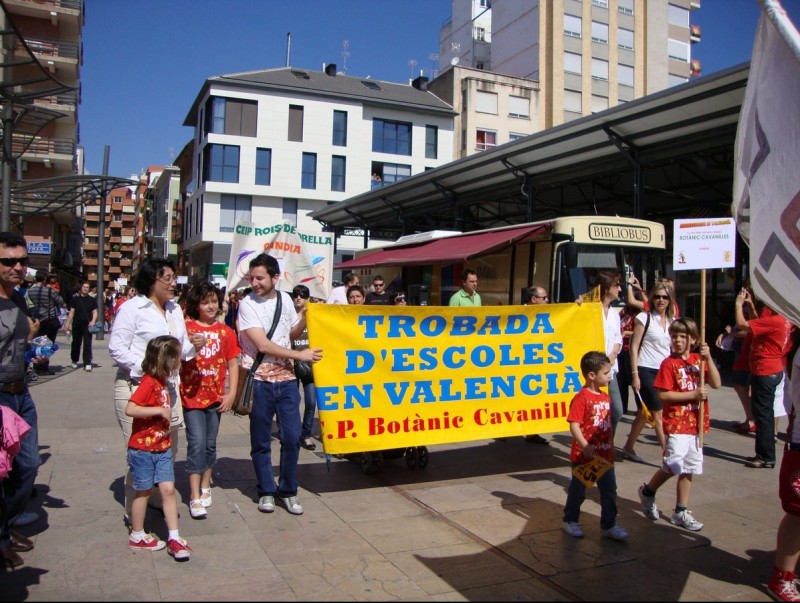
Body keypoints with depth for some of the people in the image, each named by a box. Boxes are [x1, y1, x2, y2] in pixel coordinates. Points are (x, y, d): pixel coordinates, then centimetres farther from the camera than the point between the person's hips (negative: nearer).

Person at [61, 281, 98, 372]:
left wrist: (93, 321, -13)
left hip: (87, 325, -1)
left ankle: (87, 364, -7)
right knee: (76, 343, 14)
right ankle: (74, 361, 34)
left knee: (87, 344, -7)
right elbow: (71, 312, 4)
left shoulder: (92, 300, 4)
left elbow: (95, 312, 4)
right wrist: (67, 324, -1)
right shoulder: (75, 299, 3)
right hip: (76, 325, 1)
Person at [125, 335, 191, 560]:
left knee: (168, 489, 3)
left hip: (163, 447, 7)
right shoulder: (149, 382, -21)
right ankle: (137, 537, 26)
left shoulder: (163, 381, 5)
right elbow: (130, 409, -30)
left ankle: (174, 537, 7)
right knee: (144, 491, 8)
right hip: (143, 448, -7)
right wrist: (159, 410, -29)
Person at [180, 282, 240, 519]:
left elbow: (232, 364, 5)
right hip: (192, 395, -3)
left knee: (210, 444, 13)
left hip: (215, 397, 3)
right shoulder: (187, 328, -3)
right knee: (197, 444, -7)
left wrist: (231, 393, 0)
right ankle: (195, 498, -1)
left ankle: (205, 487, 30)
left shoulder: (225, 332, 4)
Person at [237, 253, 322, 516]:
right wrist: (299, 355, -13)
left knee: (292, 437, 2)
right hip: (260, 380, -3)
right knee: (261, 441, 7)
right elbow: (262, 345, -16)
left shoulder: (285, 299, 5)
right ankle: (266, 491, 23)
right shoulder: (247, 304, -9)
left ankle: (288, 491, 18)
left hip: (286, 379, 3)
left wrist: (304, 317, -1)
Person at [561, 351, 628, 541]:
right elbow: (574, 425, -22)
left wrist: (611, 447, 16)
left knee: (609, 490, 10)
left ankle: (608, 525, 22)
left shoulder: (605, 397, 7)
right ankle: (570, 521, 28)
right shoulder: (581, 398, -18)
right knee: (578, 489, 10)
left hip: (605, 455, 7)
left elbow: (608, 424, 15)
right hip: (584, 456, -7)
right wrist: (585, 447, -27)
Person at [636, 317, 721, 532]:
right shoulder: (669, 363, -9)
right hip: (676, 422, -6)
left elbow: (716, 384, -4)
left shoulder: (699, 360, 7)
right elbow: (663, 394, -15)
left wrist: (708, 358, -13)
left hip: (696, 423, 6)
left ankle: (681, 512, 21)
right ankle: (647, 491, 17)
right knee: (674, 465, -9)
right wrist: (693, 394, -18)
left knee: (689, 468, 10)